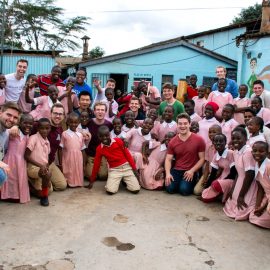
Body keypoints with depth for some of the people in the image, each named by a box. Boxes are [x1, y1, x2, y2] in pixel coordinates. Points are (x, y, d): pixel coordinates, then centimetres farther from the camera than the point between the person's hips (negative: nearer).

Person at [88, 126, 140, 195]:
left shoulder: (118, 141, -5)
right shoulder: (99, 149, 0)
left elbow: (127, 154, 1)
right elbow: (96, 164, 7)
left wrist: (134, 168, -2)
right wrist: (92, 181, 10)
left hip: (126, 167, -1)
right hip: (114, 170, 1)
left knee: (136, 190, -13)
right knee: (110, 191, -21)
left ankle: (125, 180, 18)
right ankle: (117, 181, 12)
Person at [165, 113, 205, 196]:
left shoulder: (199, 140, -7)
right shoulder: (172, 142, 2)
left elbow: (202, 159, -3)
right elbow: (168, 159, 4)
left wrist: (192, 171, -14)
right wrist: (168, 173, -13)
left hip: (190, 172, -2)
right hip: (176, 170, 3)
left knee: (184, 190, -24)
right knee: (170, 188, -19)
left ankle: (192, 183, 10)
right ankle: (179, 182, 15)